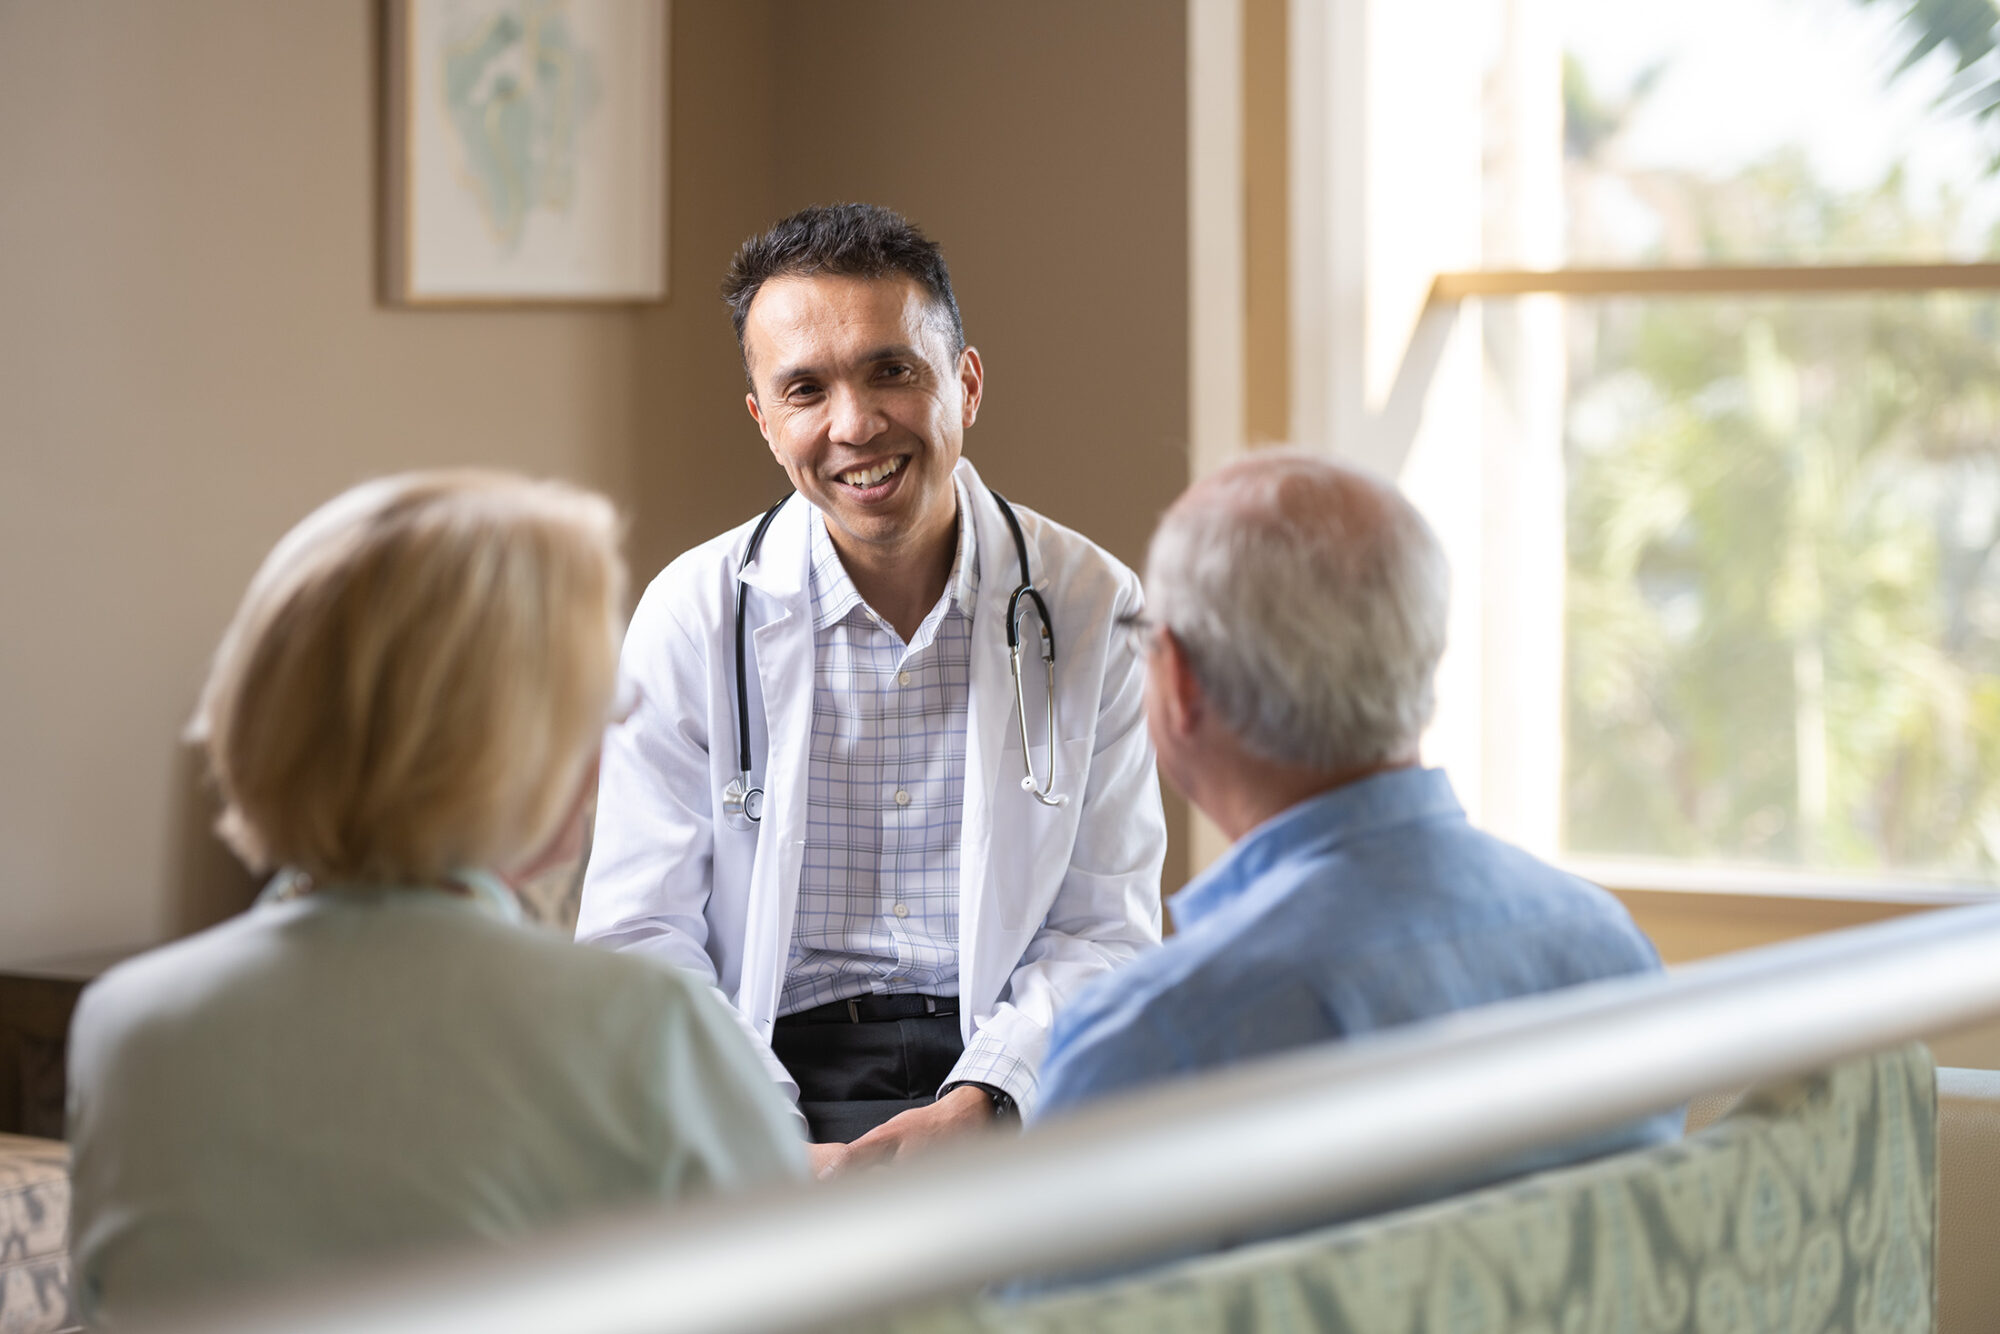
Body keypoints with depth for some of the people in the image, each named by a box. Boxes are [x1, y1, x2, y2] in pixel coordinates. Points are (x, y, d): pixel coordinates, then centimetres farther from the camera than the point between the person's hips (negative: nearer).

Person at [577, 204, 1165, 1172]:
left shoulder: (1093, 608, 3)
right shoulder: (693, 615, 2)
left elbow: (1105, 933, 4)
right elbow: (639, 936, 1)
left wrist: (975, 1104, -15)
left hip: (1004, 1075, 0)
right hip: (777, 1076, 0)